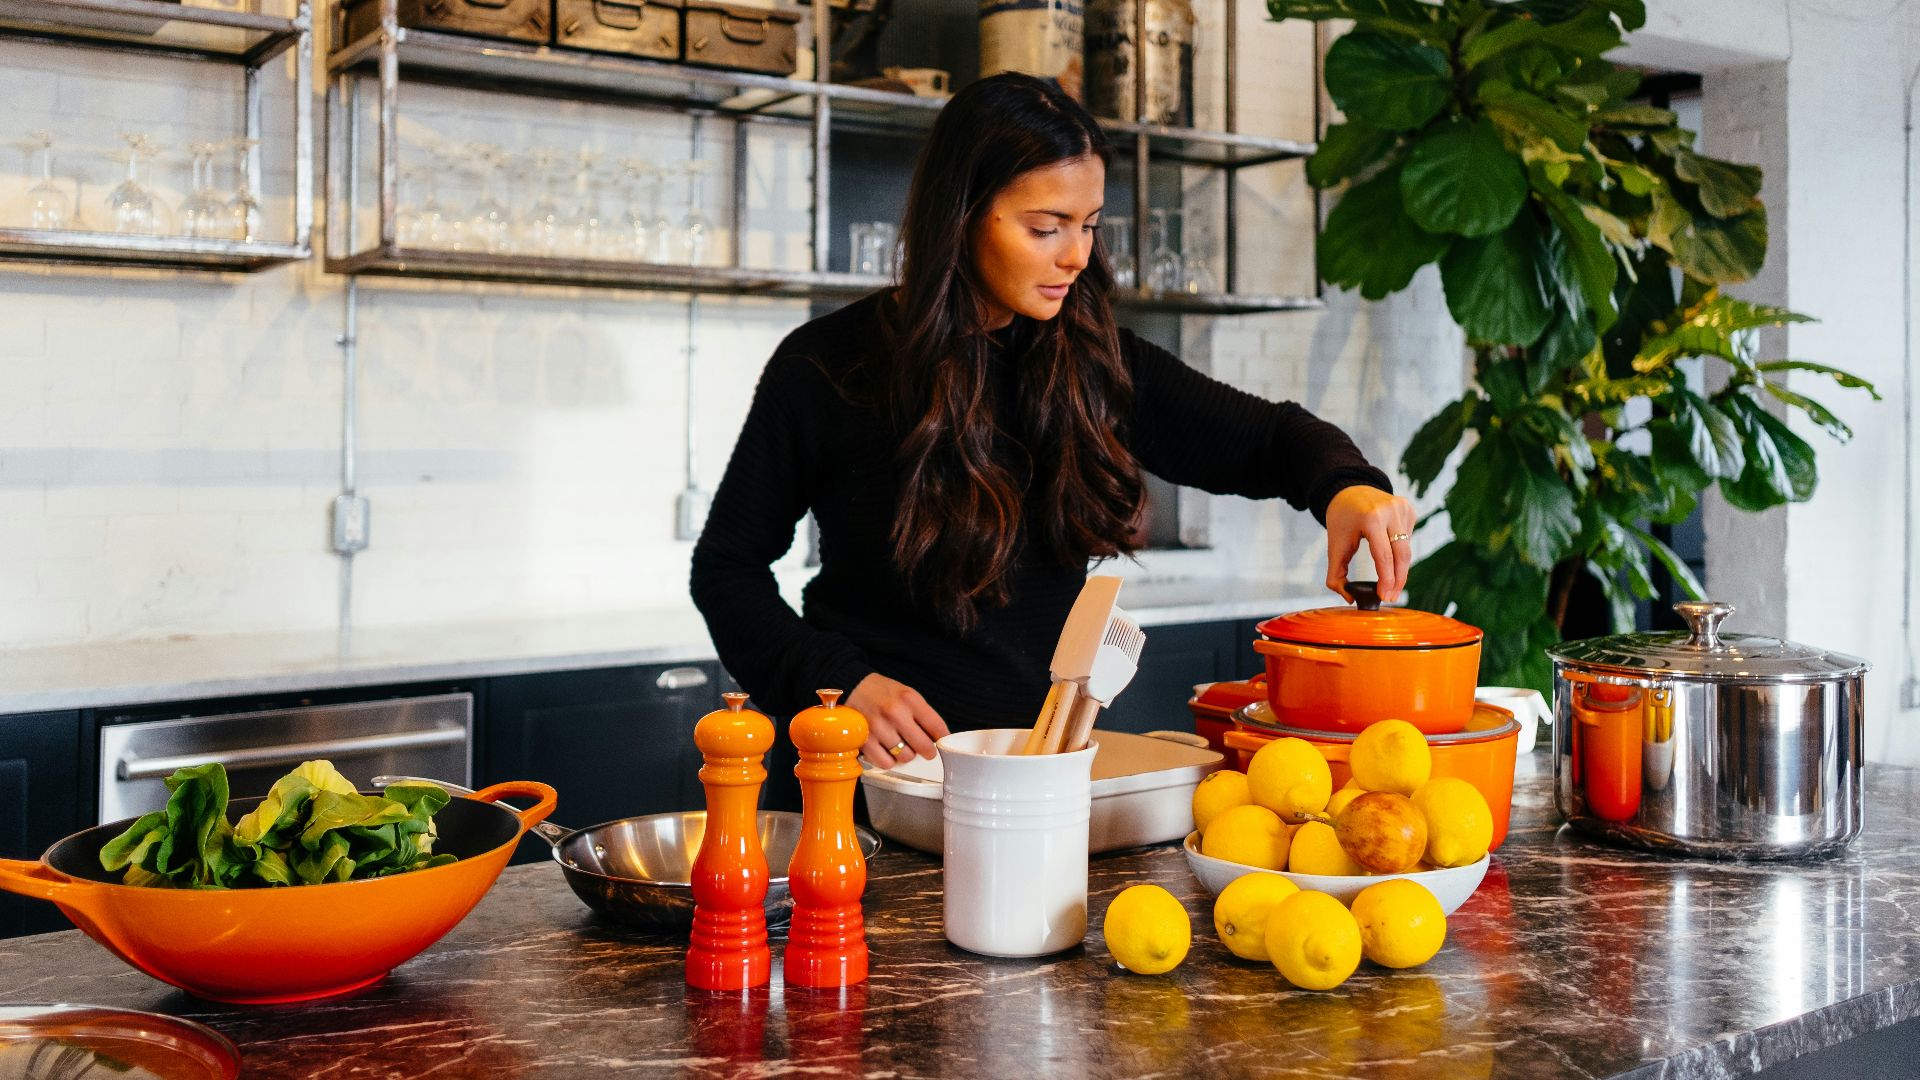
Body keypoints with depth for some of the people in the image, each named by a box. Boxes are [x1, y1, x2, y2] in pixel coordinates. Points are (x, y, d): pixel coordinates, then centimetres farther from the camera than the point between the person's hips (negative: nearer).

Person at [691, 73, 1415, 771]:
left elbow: (1267, 437, 14)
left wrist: (1345, 485, -9)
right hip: (892, 755, -3)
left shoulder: (1093, 363, 5)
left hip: (1049, 748, 3)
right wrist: (836, 683, -11)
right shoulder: (826, 369, -4)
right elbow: (727, 566, 4)